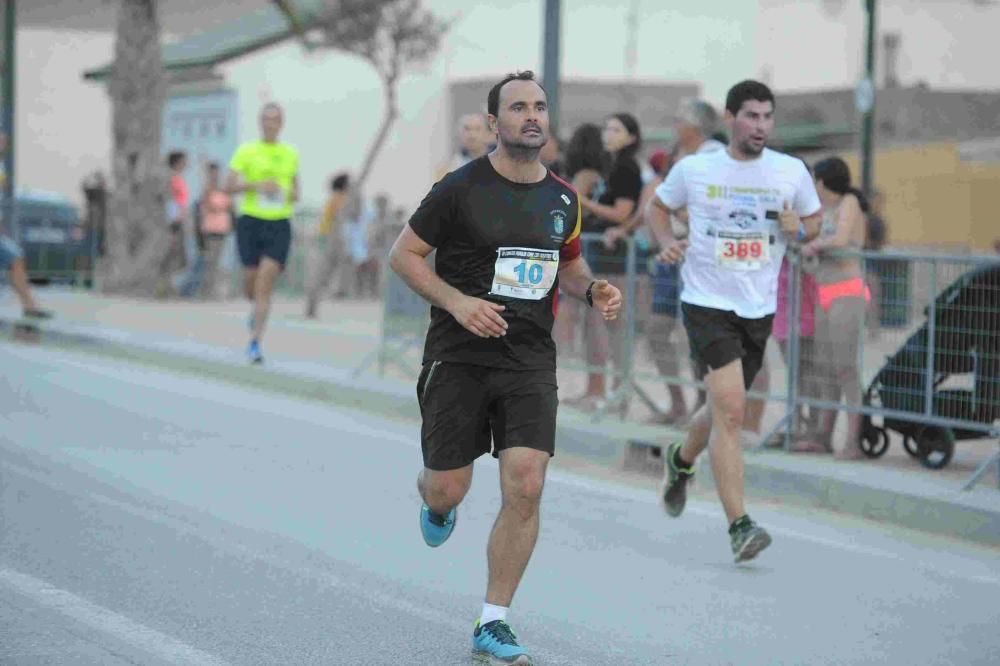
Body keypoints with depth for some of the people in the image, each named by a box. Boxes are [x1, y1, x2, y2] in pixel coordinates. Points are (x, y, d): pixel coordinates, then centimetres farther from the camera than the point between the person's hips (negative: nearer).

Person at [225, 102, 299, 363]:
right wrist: (256, 185, -18)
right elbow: (229, 186, -4)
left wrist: (294, 195, 0)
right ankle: (258, 307, 42)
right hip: (251, 222, -1)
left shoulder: (291, 154, 11)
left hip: (279, 226, 1)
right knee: (251, 281, 5)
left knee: (265, 284, -13)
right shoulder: (246, 151, 1)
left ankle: (254, 343, -13)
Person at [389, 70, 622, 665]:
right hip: (458, 360, -3)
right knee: (449, 488, 2)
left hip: (531, 362, 3)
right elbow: (404, 254, -3)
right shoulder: (462, 188, -8)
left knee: (526, 489, -10)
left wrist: (592, 289, 1)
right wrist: (458, 302, -17)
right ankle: (434, 502, 44)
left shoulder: (563, 198, 7)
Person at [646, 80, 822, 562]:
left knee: (723, 410, 18)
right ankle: (739, 527, -17)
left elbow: (814, 221, 15)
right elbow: (657, 206, 14)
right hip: (707, 303, -4)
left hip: (759, 309, 4)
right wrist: (667, 242, -5)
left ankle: (681, 460, 52)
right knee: (730, 411, -17)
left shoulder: (791, 171, 2)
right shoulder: (694, 169, -2)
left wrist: (799, 228, -8)